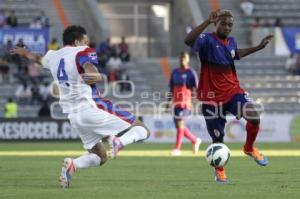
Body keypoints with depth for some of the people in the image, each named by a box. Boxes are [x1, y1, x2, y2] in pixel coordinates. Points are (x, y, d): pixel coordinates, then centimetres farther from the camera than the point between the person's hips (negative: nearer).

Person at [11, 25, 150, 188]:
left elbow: (38, 58, 39)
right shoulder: (83, 52, -4)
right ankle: (118, 141, -32)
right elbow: (91, 71, -26)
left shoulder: (53, 56, 15)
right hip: (92, 107, -7)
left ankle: (72, 165, -10)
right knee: (142, 130, -2)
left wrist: (25, 53, 58)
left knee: (99, 157, 19)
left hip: (72, 115, 7)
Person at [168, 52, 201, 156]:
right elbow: (171, 88, 20)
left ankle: (177, 149, -9)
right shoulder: (175, 72, 15)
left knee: (180, 123, -12)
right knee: (179, 125, 8)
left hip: (185, 102, -7)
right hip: (176, 102, 7)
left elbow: (197, 88, -8)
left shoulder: (191, 73, -3)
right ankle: (195, 140, 27)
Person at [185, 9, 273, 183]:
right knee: (218, 138, 2)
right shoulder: (208, 40, -13)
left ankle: (249, 148, 9)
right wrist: (208, 22, -43)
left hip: (233, 91, 4)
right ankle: (219, 170, 28)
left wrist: (259, 47, 29)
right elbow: (189, 41, -36)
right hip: (212, 97, -4)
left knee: (254, 116, -20)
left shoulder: (232, 41, 6)